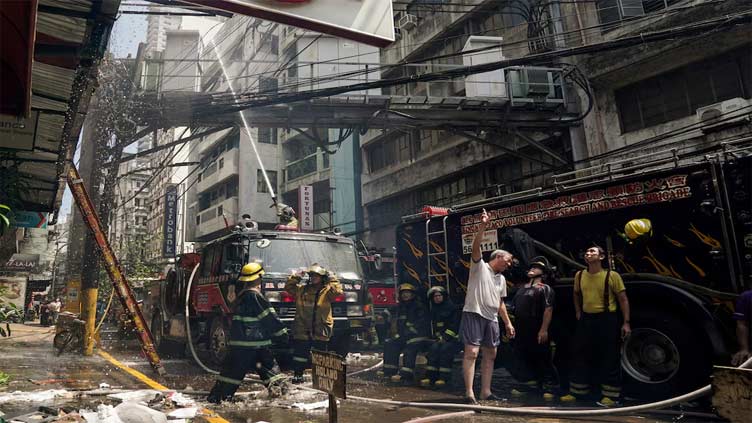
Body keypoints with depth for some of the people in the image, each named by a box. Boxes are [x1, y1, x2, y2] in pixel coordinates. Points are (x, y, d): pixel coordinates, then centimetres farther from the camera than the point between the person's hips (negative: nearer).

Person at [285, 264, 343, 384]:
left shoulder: (327, 291, 0)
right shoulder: (301, 289, 10)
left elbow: (338, 292, -15)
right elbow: (288, 287, 12)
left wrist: (332, 279, -10)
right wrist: (296, 277, 4)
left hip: (320, 332, -2)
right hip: (301, 330, 3)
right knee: (300, 353, 8)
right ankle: (298, 375, 21)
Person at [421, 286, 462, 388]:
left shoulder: (452, 307, -2)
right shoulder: (434, 310, 16)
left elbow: (455, 325, -8)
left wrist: (446, 337, -16)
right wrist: (439, 337, -2)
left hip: (454, 337, -4)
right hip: (441, 337, 5)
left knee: (445, 348, -32)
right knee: (434, 348, -24)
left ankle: (443, 378, -31)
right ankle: (430, 377, -29)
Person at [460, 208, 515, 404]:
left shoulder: (501, 279, 21)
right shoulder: (479, 266, 0)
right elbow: (476, 247, -19)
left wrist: (508, 323, 19)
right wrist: (482, 227, -31)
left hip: (491, 319, 8)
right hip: (474, 314, -8)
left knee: (490, 354, 10)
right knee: (471, 352, -12)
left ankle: (486, 392, 19)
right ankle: (469, 394, -10)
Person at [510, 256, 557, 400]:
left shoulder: (545, 288, -5)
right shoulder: (522, 288, 18)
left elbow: (548, 309, -15)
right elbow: (515, 308, 21)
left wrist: (544, 330, -23)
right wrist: (512, 326, 16)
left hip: (537, 331, -8)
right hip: (521, 331, 8)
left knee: (542, 359, 0)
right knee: (522, 357, 12)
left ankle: (548, 387, 10)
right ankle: (529, 383, 24)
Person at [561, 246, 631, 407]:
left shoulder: (612, 276, -8)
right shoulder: (579, 276, 6)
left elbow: (623, 300, -6)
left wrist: (626, 323, -11)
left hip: (607, 319, -5)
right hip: (586, 319, 5)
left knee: (609, 358, 1)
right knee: (581, 356, 10)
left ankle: (611, 395, 12)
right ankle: (577, 392, 23)